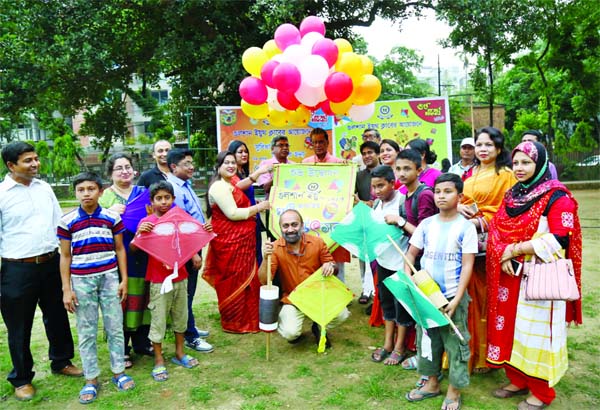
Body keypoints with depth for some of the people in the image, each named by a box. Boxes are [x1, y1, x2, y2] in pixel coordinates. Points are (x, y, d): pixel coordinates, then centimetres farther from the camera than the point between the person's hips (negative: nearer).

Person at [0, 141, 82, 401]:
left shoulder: (44, 188, 6)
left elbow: (59, 222, 13)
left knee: (57, 317, 17)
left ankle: (61, 362, 38)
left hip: (51, 264, 5)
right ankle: (21, 379, 28)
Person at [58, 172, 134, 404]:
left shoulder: (112, 217, -1)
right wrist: (66, 289, -1)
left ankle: (118, 372, 24)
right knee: (86, 332, 8)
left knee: (115, 327, 8)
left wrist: (124, 280, 2)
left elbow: (120, 250, 5)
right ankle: (91, 379, 21)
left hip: (109, 278, 1)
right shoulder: (67, 221, -3)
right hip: (81, 281, 0)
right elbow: (65, 256, 2)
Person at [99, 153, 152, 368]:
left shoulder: (143, 193, 12)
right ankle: (122, 349, 16)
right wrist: (110, 212, -19)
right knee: (120, 302, 1)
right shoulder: (104, 196, 2)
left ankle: (142, 342, 28)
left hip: (142, 256, 3)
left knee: (142, 299, 11)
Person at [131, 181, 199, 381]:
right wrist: (140, 233, -32)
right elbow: (133, 248, -14)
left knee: (180, 316, 16)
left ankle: (179, 353, 33)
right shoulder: (147, 222, -9)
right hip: (159, 280, -4)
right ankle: (159, 361, 19)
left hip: (180, 276, 5)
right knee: (159, 319, 4)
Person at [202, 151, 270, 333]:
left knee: (244, 280, 17)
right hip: (229, 241, -10)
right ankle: (234, 323, 12)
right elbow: (232, 213, -22)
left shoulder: (230, 185, 18)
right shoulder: (219, 187, -16)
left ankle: (243, 318, 29)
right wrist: (258, 207, -15)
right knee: (234, 281, -1)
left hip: (240, 240, 10)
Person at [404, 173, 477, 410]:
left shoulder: (466, 227, -8)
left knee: (455, 343, 5)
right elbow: (411, 253, 9)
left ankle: (454, 390, 23)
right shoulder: (426, 224, 3)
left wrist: (456, 299, -16)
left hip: (453, 296, -4)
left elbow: (468, 265, -11)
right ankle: (432, 382, 33)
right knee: (426, 339, 15)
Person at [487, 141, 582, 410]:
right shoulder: (511, 196, 10)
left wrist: (515, 249, -15)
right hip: (511, 276, 6)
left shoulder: (557, 197, -10)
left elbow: (559, 240, -19)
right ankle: (518, 380, 30)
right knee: (510, 328, 12)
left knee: (537, 332, 3)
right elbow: (496, 231, 8)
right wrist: (503, 255, -11)